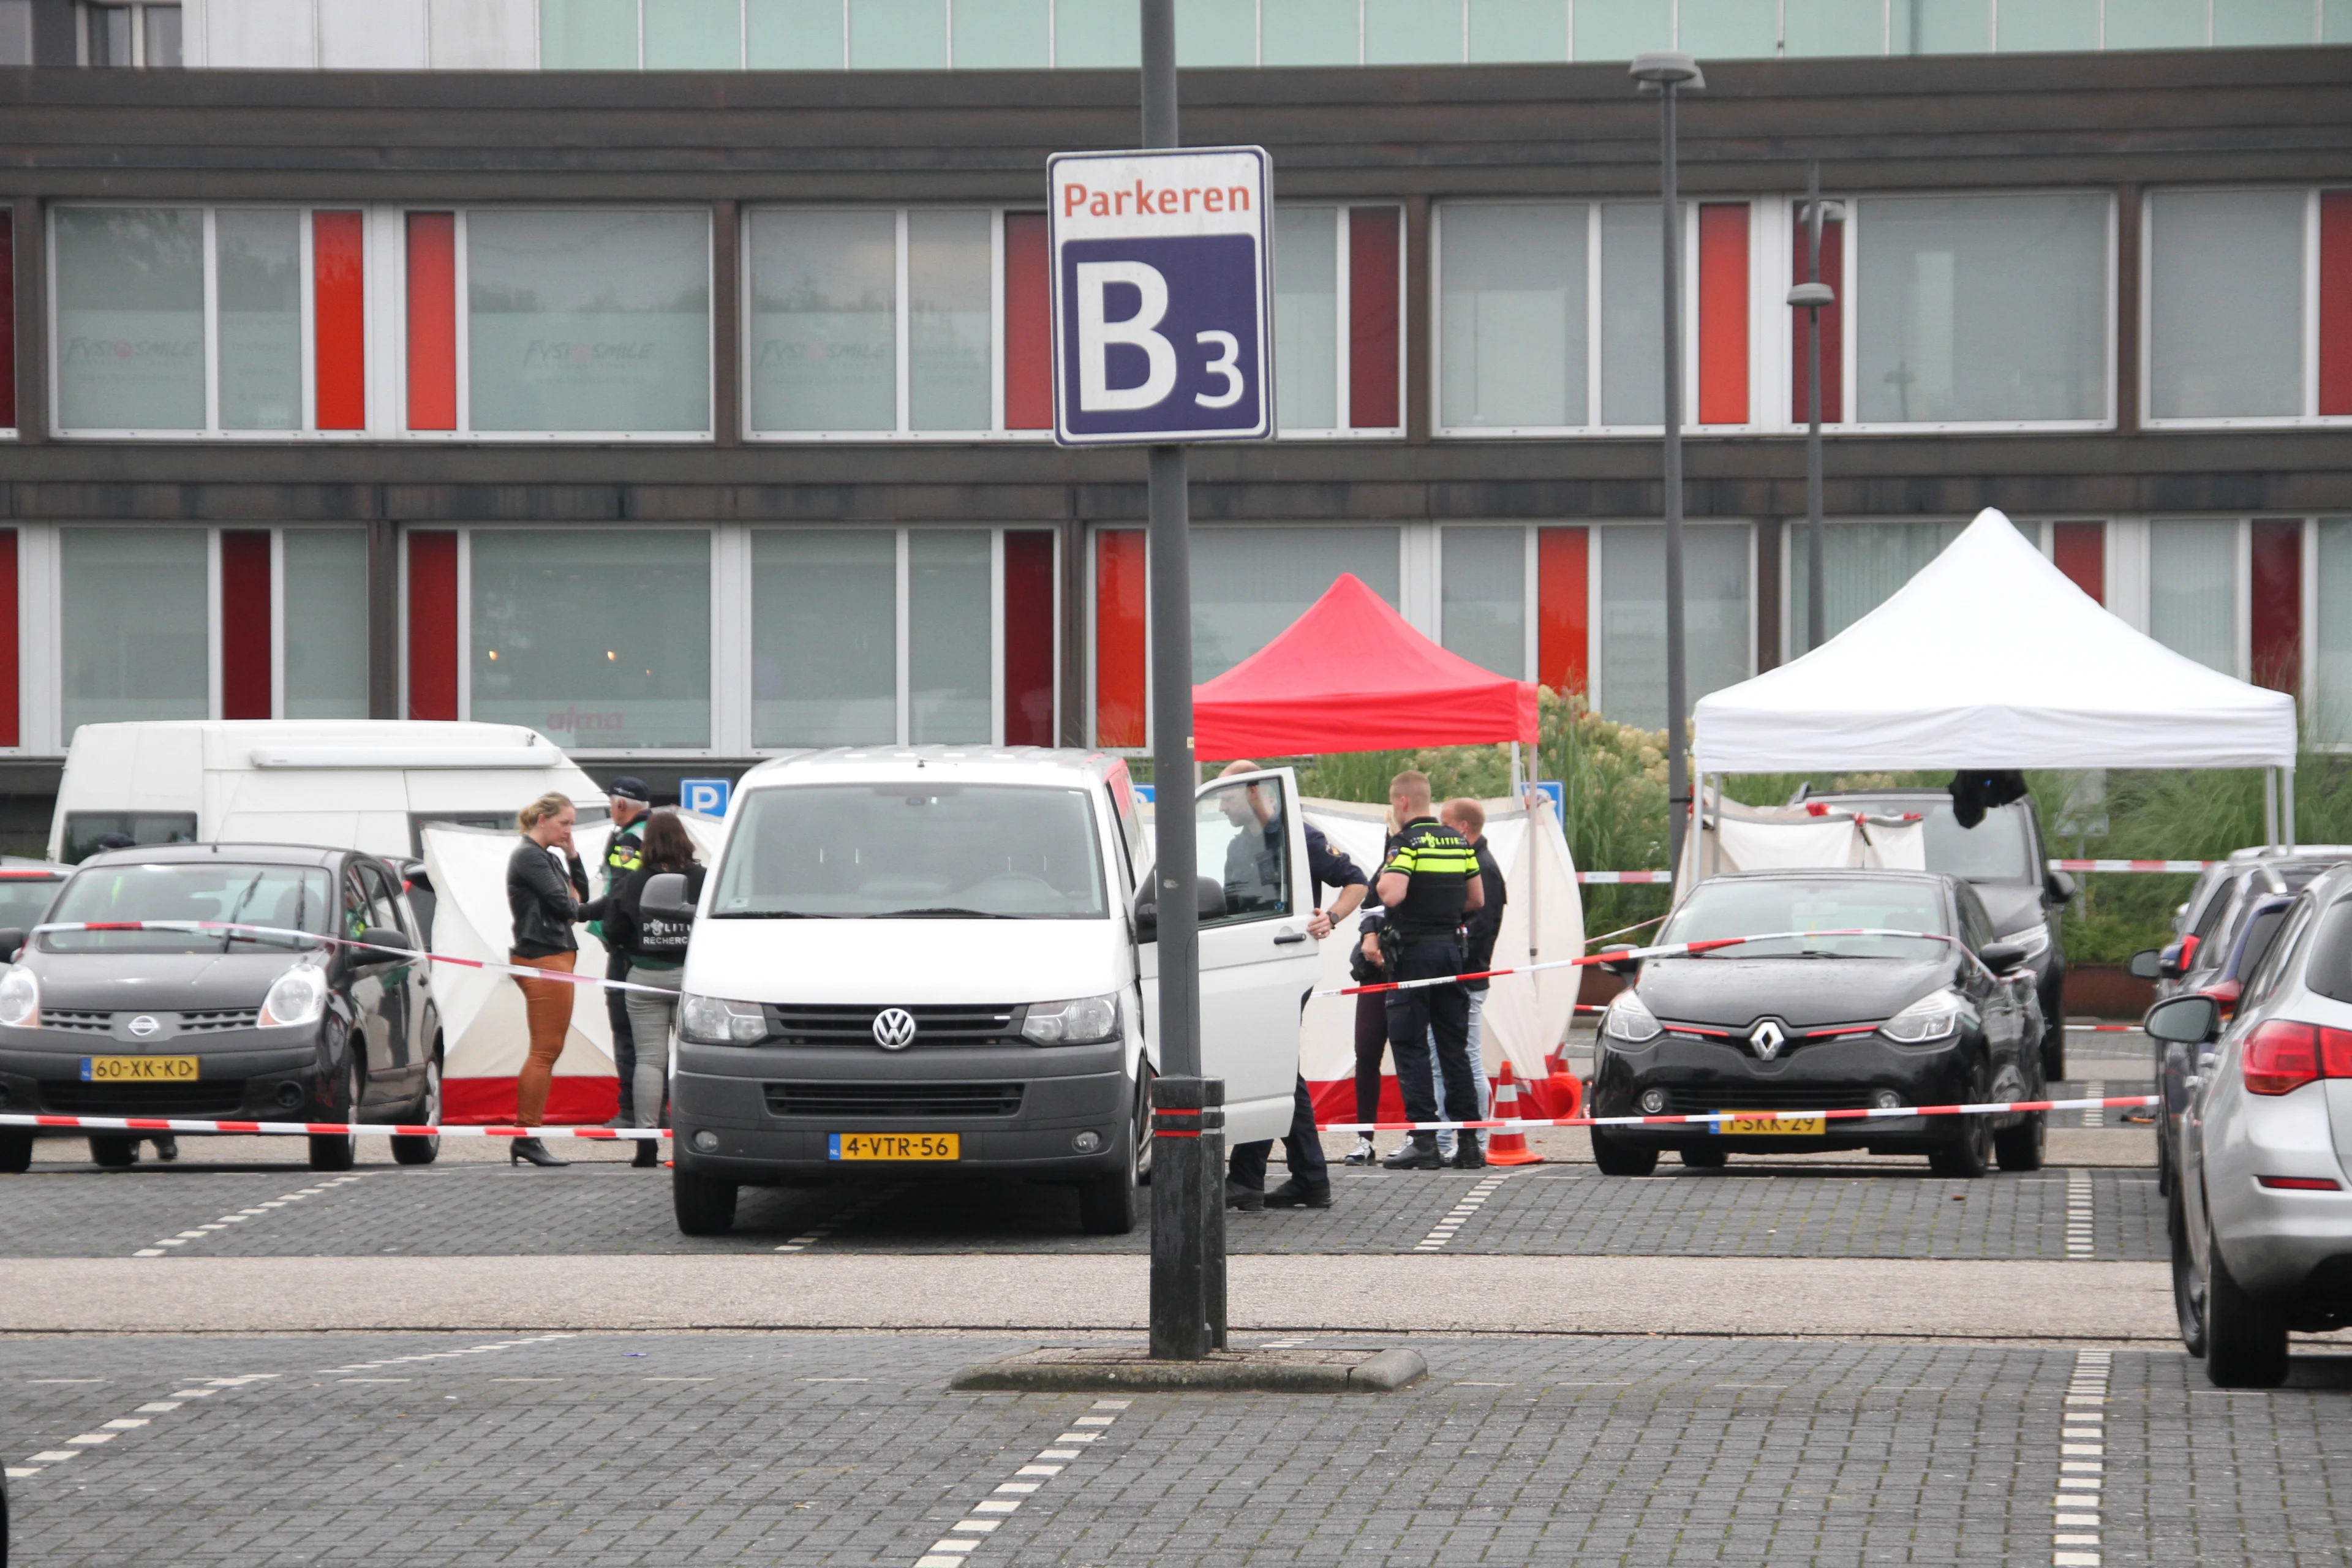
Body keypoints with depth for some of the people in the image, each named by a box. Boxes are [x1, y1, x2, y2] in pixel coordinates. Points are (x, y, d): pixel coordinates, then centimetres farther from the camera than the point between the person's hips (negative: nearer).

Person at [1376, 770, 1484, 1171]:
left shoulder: (1409, 842, -12)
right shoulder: (1458, 842, 11)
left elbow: (1392, 895, -24)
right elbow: (1477, 899, 16)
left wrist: (1381, 881, -4)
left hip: (1414, 951, -7)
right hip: (1451, 949, 7)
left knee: (1411, 1047, -3)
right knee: (1454, 1047, 10)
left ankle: (1424, 1141, -8)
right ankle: (1469, 1142, 9)